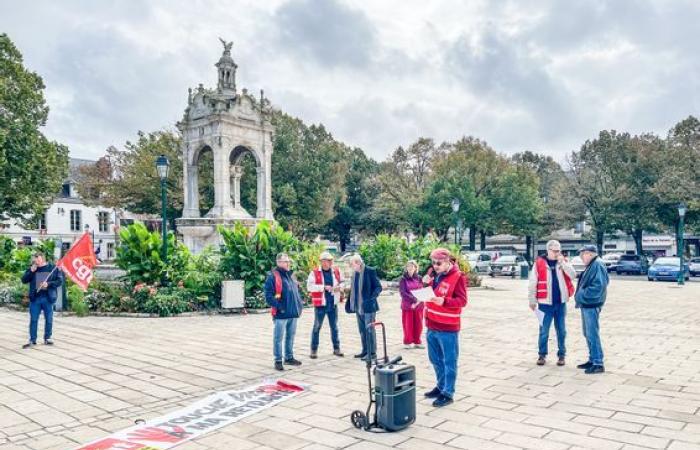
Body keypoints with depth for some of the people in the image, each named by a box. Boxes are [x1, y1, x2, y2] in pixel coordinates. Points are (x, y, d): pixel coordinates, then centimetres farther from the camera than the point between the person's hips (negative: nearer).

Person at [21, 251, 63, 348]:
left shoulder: (53, 268, -2)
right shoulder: (32, 269, 7)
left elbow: (60, 281, -3)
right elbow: (24, 280, 4)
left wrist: (48, 284, -17)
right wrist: (31, 271, -10)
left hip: (48, 298, -2)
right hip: (35, 298, 2)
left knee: (49, 319, 7)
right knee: (33, 320, 4)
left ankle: (47, 338, 20)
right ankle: (32, 340, 12)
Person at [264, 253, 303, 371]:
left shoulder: (291, 275, 15)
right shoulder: (273, 276, -10)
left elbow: (297, 291, 24)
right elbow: (268, 296, -15)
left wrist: (299, 305, 13)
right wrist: (279, 306, -19)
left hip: (293, 313, 8)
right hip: (281, 314, -8)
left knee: (290, 336, 17)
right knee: (278, 338, 0)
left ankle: (289, 357, 29)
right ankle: (278, 360, 9)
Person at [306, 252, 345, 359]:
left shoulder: (336, 271, 5)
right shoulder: (314, 273, -7)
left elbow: (342, 282, 16)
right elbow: (309, 286, -14)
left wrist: (339, 287, -7)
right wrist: (323, 287, -20)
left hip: (333, 304, 4)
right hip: (320, 304, -4)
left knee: (334, 327, 13)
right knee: (317, 327, 3)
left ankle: (336, 348, 24)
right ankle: (314, 350, 12)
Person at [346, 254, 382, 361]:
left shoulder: (370, 271, -12)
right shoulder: (355, 272, 9)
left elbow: (378, 287, -11)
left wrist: (371, 298, -23)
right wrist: (351, 304, 11)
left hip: (368, 306, -7)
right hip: (358, 307, 8)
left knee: (369, 330, -2)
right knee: (362, 330, 15)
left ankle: (372, 352, 6)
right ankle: (365, 351, 26)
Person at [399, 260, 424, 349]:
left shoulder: (419, 278, 5)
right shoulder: (403, 279, -4)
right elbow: (402, 293, -12)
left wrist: (418, 301, -15)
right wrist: (414, 299, -21)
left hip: (418, 305, 3)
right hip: (407, 305, -3)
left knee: (418, 325, 7)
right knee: (408, 324, 4)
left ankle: (417, 342, 20)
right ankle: (407, 342, 17)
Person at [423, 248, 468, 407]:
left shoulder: (457, 277, -13)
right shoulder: (433, 274, 8)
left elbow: (462, 300, -17)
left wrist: (444, 301, -31)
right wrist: (426, 284, -3)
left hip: (448, 328, -8)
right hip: (431, 325, 8)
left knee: (449, 361, 2)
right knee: (435, 359, 19)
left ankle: (448, 393, 10)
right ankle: (441, 386, 34)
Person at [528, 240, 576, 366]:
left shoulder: (564, 262, 6)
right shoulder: (539, 263, -4)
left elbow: (573, 276, -9)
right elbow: (532, 283, -2)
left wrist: (562, 262, -15)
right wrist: (532, 301, -2)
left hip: (561, 303, 2)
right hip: (545, 303, -2)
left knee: (561, 331, 10)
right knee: (544, 331, 3)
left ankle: (562, 355, 21)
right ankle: (542, 355, 16)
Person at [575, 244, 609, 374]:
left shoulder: (597, 266, -16)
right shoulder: (590, 266, 16)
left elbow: (598, 286, -25)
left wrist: (582, 295, -20)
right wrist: (580, 296, 10)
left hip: (592, 306, -10)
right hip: (586, 305, 10)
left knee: (593, 334, -7)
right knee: (588, 334, 16)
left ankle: (598, 364, -2)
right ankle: (592, 360, 26)